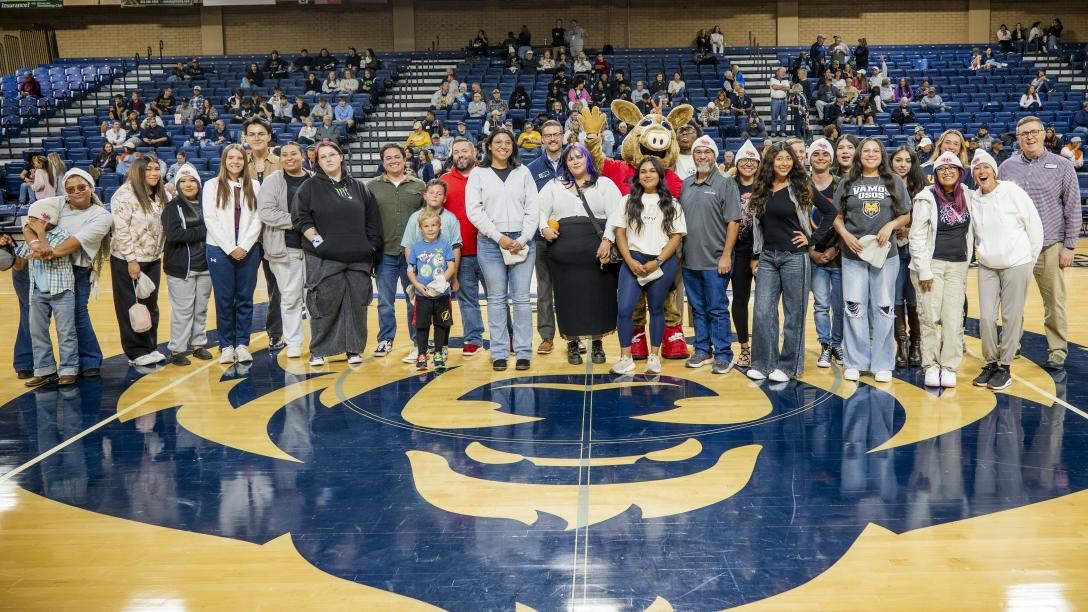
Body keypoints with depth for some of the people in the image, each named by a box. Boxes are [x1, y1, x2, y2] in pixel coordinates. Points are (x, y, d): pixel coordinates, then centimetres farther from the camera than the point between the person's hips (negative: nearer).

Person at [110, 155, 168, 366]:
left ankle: (150, 347, 20)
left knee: (151, 306, 11)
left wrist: (160, 253, 8)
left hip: (152, 260, 6)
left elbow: (162, 227, 17)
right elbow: (121, 230, -15)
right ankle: (136, 353, 10)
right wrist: (131, 260, -16)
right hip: (127, 261, -6)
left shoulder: (160, 195, 9)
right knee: (131, 308, 2)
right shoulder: (125, 195, -12)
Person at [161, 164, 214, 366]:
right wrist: (203, 232, -15)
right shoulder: (172, 207, -3)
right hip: (181, 267, -4)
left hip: (204, 265, 4)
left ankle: (198, 344, 24)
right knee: (183, 310, -3)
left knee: (201, 308, 10)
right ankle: (177, 350, 7)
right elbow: (173, 234, -16)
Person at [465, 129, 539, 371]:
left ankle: (523, 352, 5)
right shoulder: (478, 175, 6)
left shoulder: (523, 173, 11)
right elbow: (474, 211, -3)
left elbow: (532, 209, 6)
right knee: (496, 299, 2)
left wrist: (522, 239, -7)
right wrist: (499, 237, -10)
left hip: (522, 241, 1)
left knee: (521, 298, 0)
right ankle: (499, 353, 7)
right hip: (490, 242, -1)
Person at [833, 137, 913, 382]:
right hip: (853, 255, 0)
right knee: (854, 307, 2)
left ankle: (882, 364, 11)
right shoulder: (847, 183, 8)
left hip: (885, 254, 0)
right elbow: (837, 217, 8)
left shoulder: (894, 182, 8)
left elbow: (906, 216, 9)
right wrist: (846, 235, -9)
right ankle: (854, 363, 11)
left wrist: (891, 225, -10)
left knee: (883, 308, 4)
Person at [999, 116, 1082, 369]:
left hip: (1050, 247, -2)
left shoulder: (1062, 166, 1)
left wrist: (1069, 246, -4)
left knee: (1054, 301, 4)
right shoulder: (1007, 167, 6)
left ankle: (1058, 350, 15)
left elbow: (1073, 209, 0)